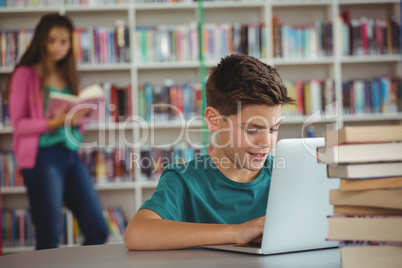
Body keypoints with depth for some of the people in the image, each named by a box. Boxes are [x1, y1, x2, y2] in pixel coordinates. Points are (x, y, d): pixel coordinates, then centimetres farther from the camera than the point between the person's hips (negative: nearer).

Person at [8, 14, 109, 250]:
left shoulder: (68, 75, 16)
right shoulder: (26, 74, -1)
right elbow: (18, 123, -6)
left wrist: (79, 119, -5)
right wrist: (52, 123, -21)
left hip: (71, 155, 6)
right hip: (42, 157, -6)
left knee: (99, 232, 3)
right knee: (49, 239, -3)